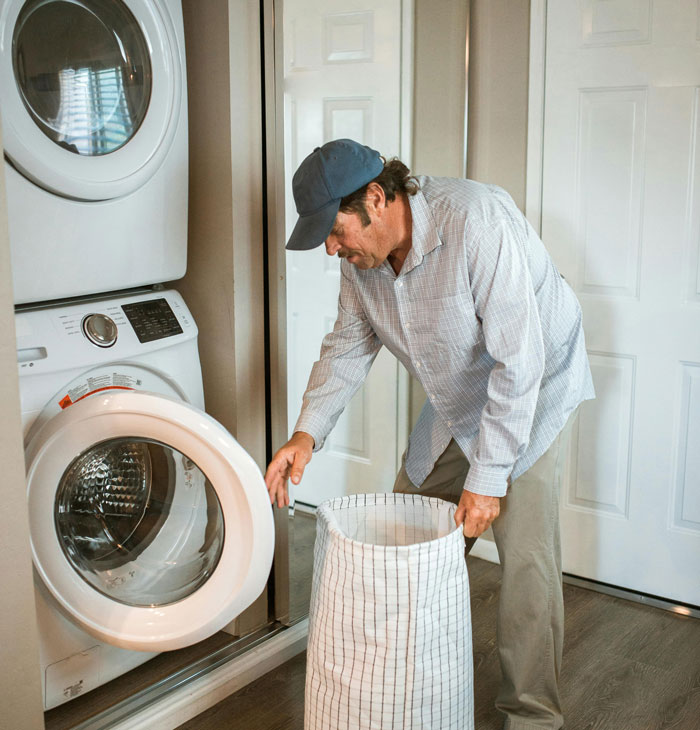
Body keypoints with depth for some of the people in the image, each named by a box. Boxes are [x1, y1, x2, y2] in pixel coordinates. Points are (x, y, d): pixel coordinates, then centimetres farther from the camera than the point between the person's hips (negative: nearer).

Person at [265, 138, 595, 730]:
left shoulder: (475, 222, -34)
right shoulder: (361, 255, -11)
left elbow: (518, 360, -33)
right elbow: (349, 344, 1)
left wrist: (487, 476, -30)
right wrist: (308, 432, -15)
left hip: (534, 390, -6)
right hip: (456, 402, 7)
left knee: (526, 558, -10)